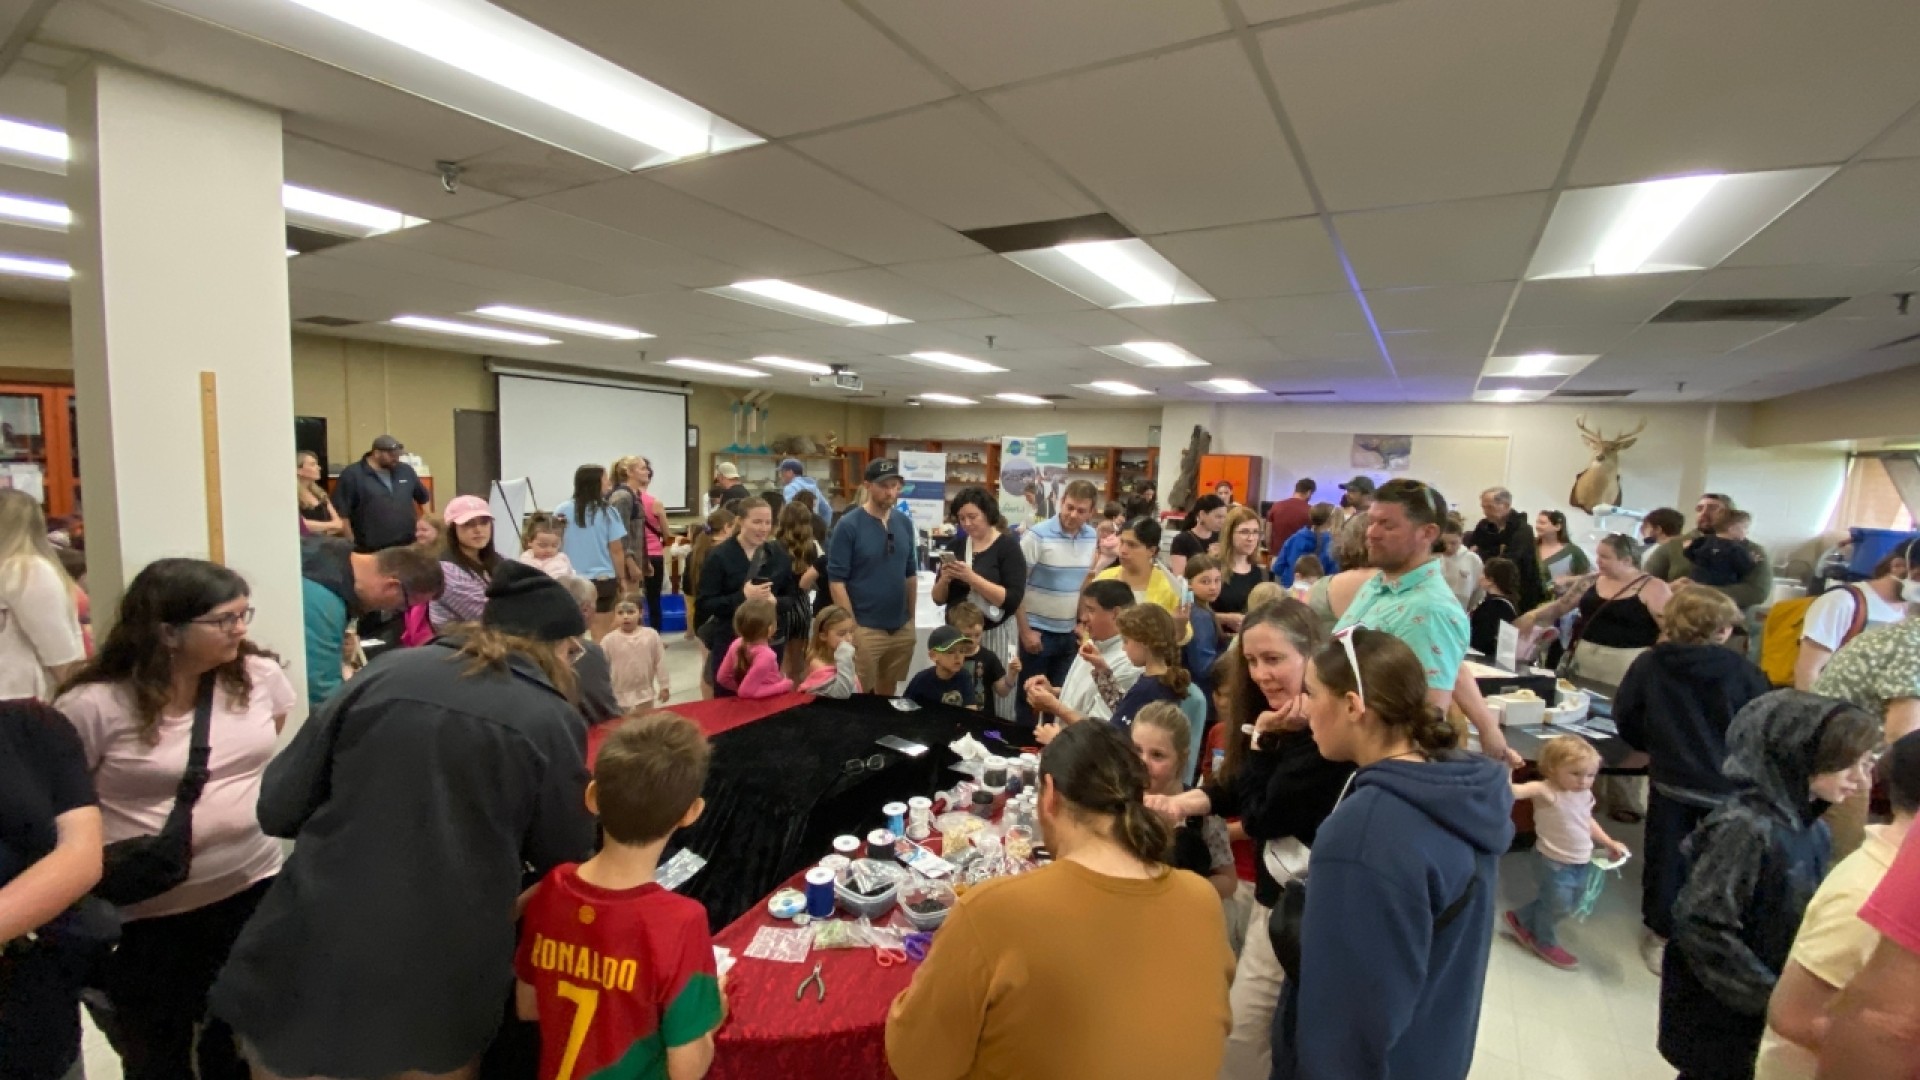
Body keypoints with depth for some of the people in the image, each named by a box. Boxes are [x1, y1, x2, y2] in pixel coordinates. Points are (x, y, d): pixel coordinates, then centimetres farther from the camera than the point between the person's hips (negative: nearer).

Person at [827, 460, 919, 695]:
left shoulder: (905, 523, 7)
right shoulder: (848, 525, -10)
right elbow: (837, 580, -12)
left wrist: (911, 618, 11)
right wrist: (851, 627, -14)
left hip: (902, 629, 5)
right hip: (865, 629, -5)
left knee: (888, 697, 18)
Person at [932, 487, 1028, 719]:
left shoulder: (1008, 546, -6)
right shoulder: (955, 545, 7)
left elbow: (1013, 599, -15)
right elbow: (938, 599, 9)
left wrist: (972, 578, -22)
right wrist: (944, 579, -11)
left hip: (995, 633, -4)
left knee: (995, 706, 1)